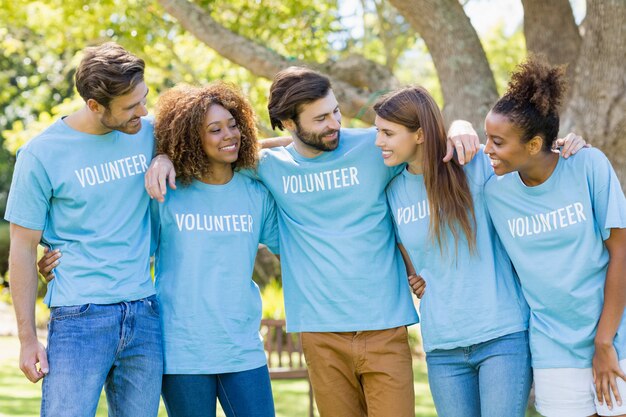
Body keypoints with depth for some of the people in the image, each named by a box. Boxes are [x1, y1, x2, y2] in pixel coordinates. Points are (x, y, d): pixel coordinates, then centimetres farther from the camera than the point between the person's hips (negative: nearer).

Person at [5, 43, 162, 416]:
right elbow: (23, 249, -1)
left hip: (145, 314, 4)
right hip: (80, 316, -4)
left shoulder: (148, 133, 5)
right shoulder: (41, 155, -6)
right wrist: (28, 338, -3)